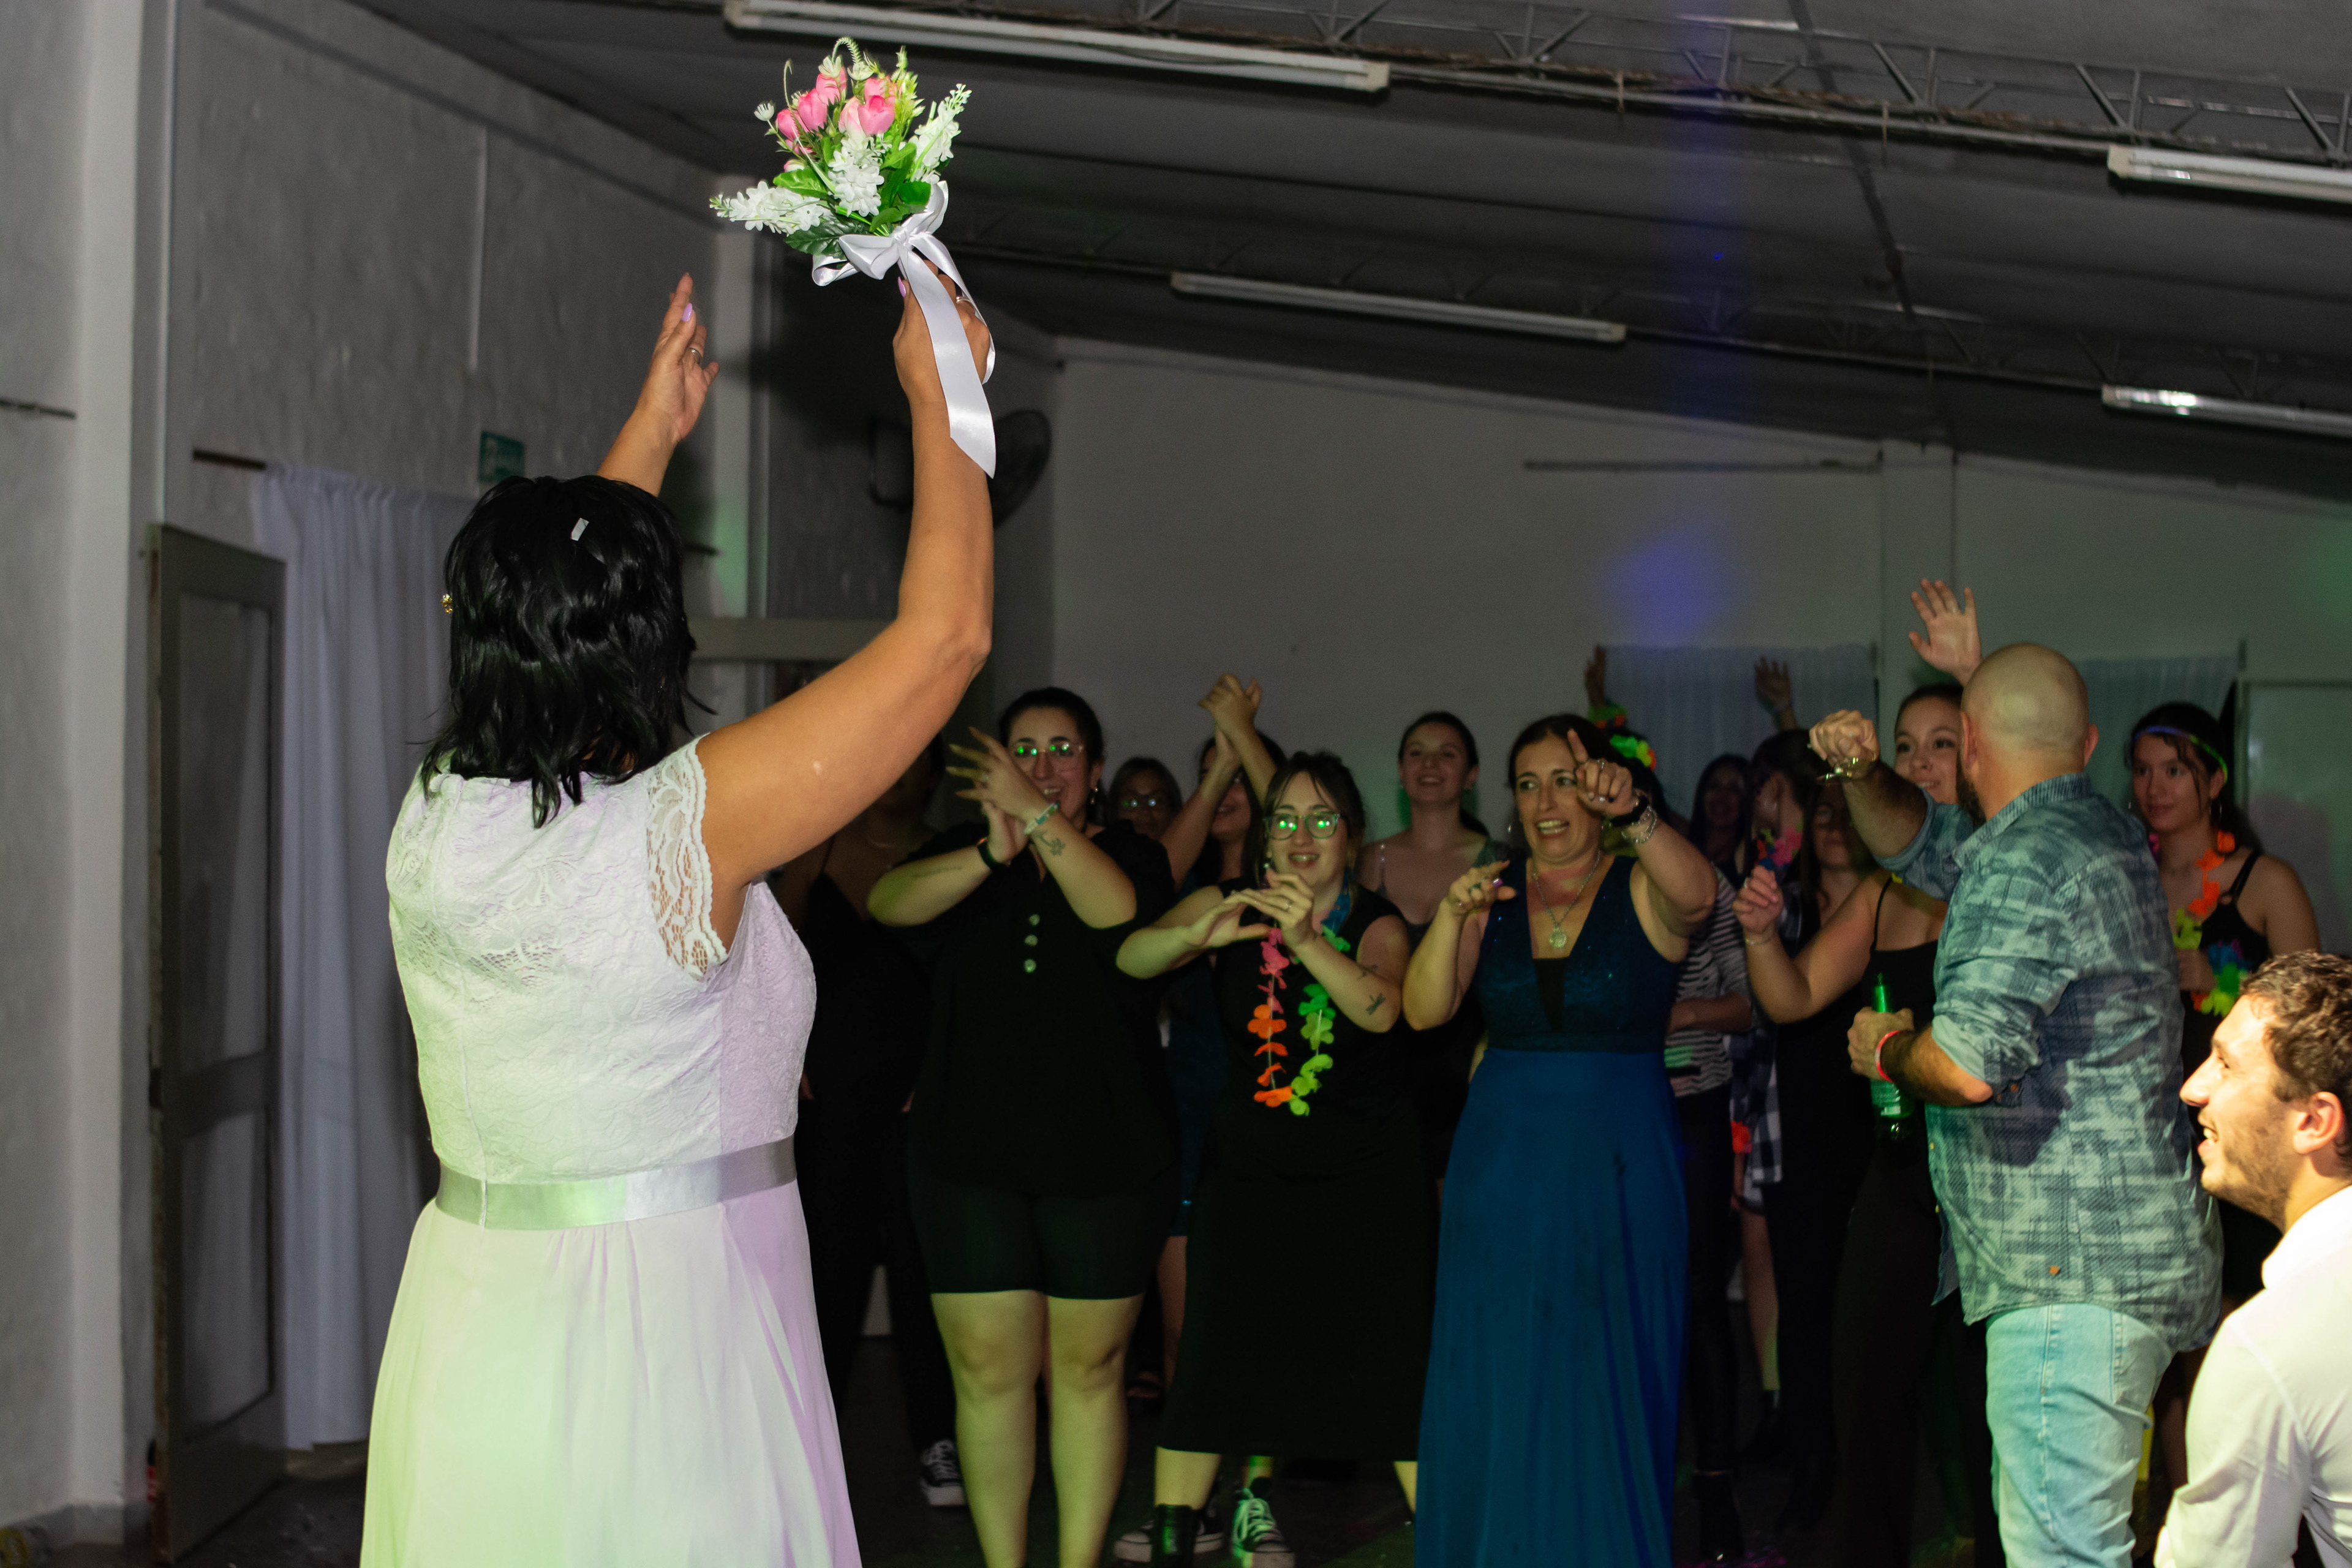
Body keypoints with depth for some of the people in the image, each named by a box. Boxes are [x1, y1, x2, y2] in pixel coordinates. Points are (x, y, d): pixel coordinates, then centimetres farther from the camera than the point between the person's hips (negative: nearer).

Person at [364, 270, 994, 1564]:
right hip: (660, 1349, -6)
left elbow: (542, 617, 18)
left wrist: (652, 431, 27)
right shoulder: (678, 831, -20)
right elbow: (944, 635, -15)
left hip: (468, 1346, 7)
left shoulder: (435, 819, -2)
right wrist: (937, 396, -3)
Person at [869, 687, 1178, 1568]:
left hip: (1103, 1156, -1)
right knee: (988, 1370, 1)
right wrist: (994, 850, -27)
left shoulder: (1129, 854, 5)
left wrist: (1038, 816, -25)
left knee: (1088, 1369, 5)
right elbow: (888, 903, -12)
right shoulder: (965, 858, 9)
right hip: (971, 1155, 1)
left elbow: (1120, 911, -18)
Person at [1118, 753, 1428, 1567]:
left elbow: (1381, 1009, -26)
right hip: (1249, 1169, 1)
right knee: (1215, 1365, -3)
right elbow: (1131, 958, -14)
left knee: (1396, 1364, -6)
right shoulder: (1235, 904, 0)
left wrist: (1306, 939, -43)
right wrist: (1200, 934, -35)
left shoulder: (1375, 922, -5)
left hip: (1366, 1173, -1)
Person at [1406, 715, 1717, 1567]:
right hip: (1503, 1164, 3)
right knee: (1494, 1388, 7)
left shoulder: (1641, 885, -4)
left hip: (1619, 1165, -3)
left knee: (1607, 1390, 3)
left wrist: (1632, 813, -46)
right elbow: (1423, 1010, -5)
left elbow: (1697, 894, -29)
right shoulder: (1492, 892, 5)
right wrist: (1452, 914, -21)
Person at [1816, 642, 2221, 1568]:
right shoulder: (2100, 834, 15)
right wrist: (1862, 774, 9)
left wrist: (1887, 1048, -6)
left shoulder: (2024, 861, -17)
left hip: (2074, 1270, -11)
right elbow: (1920, 845, 28)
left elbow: (1970, 1065, -27)